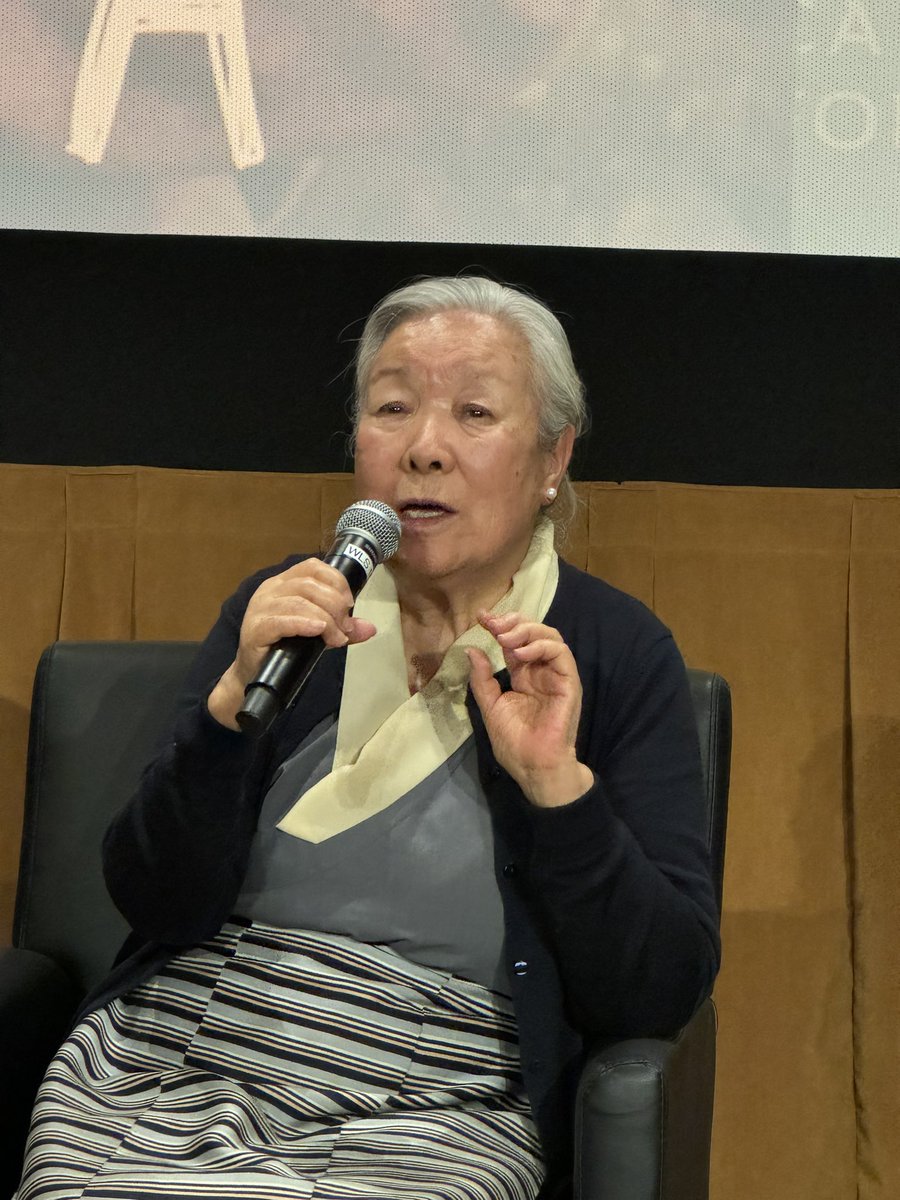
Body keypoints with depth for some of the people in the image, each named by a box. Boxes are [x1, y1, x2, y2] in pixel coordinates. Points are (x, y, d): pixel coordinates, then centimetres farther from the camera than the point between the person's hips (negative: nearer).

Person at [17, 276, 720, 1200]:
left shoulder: (617, 655, 1)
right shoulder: (285, 608, 8)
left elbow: (663, 995, -5)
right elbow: (157, 906, 0)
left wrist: (557, 783, -17)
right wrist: (235, 701, -14)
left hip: (429, 1117, -2)